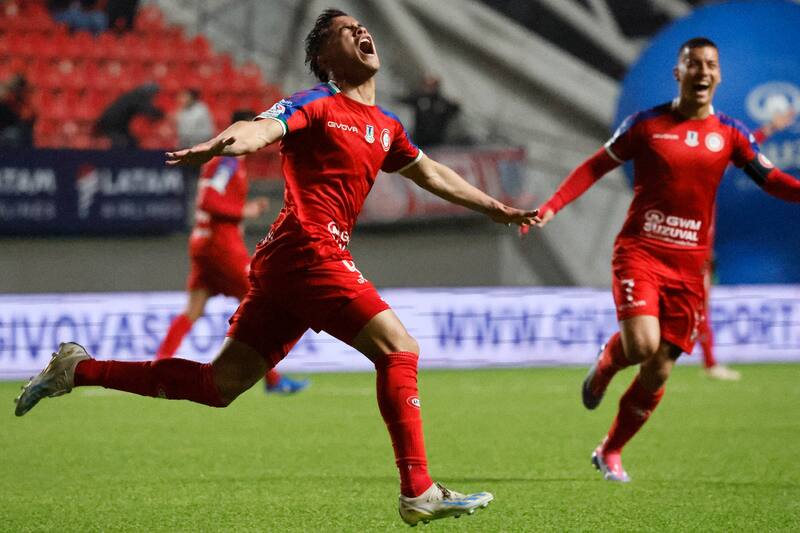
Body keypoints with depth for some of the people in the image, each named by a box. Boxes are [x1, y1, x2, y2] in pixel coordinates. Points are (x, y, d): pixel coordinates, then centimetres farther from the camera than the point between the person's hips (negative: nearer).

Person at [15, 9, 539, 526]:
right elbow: (262, 128, -22)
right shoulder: (315, 106, -3)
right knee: (399, 348, -11)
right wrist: (219, 145, -43)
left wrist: (492, 206, 43)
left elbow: (430, 173, 37)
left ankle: (77, 369, 13)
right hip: (309, 250, -9)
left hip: (283, 266, 9)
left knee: (220, 384, 6)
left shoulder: (386, 127, 22)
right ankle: (419, 493, -10)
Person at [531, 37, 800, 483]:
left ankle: (611, 451, 22)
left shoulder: (729, 133, 5)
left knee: (658, 372, 2)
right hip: (640, 250, -2)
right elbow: (595, 167, 5)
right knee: (642, 344, -25)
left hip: (688, 264, 2)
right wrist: (552, 207, -5)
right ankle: (607, 362, 12)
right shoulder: (647, 124, 0)